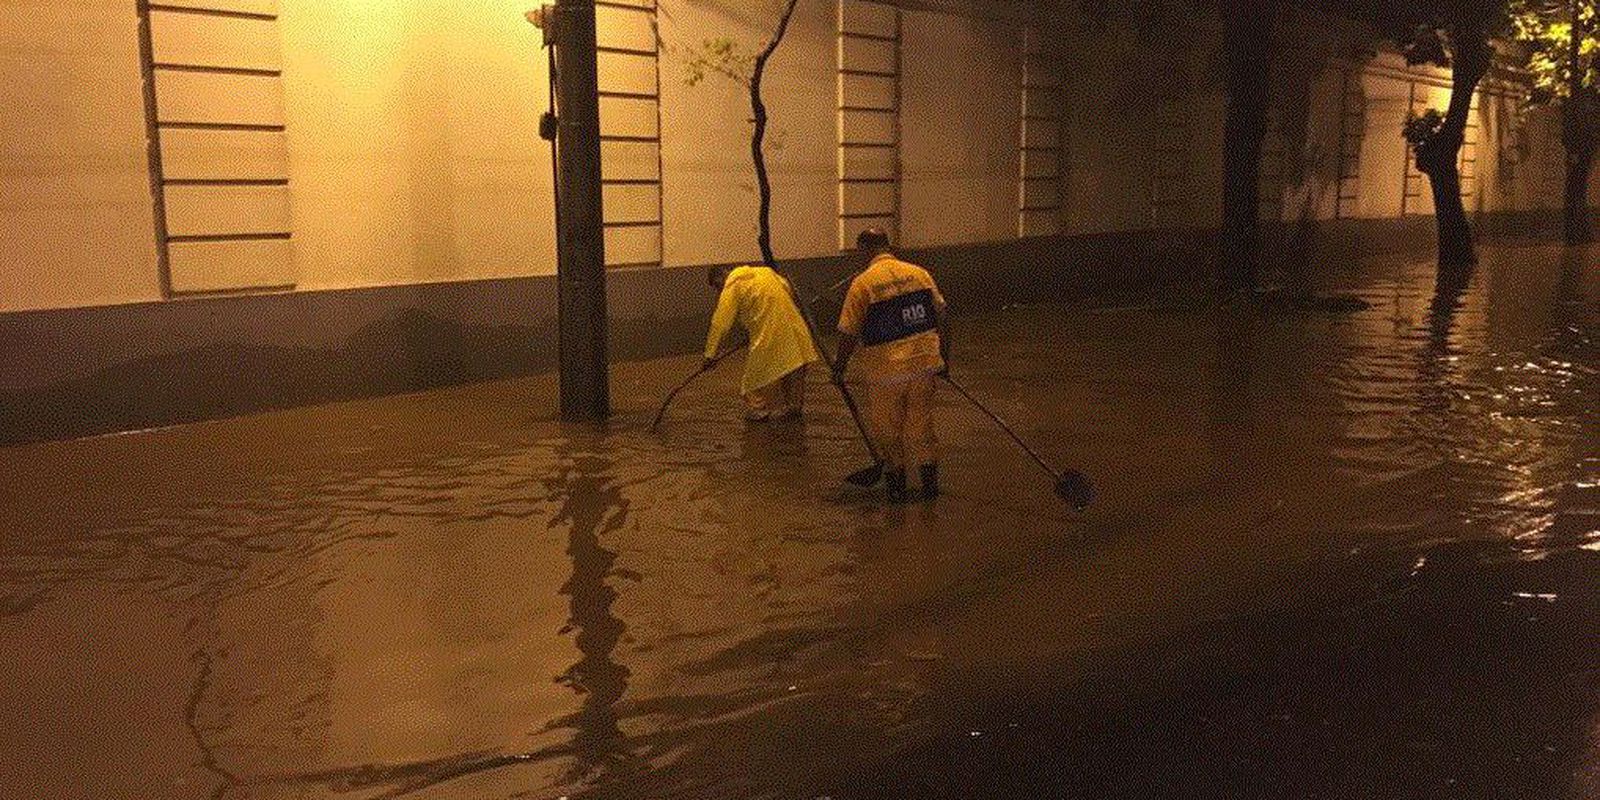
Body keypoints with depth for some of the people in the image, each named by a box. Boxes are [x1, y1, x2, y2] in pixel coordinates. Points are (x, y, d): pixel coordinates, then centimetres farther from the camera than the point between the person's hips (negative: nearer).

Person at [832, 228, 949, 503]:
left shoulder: (862, 283, -11)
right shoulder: (920, 273, 2)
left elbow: (849, 334, -9)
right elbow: (940, 318, 7)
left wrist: (839, 367, 5)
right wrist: (944, 356, 18)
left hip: (885, 369, -4)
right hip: (924, 364, 4)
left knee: (886, 429, 12)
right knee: (921, 424, 16)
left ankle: (896, 484, 19)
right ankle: (930, 481, 20)